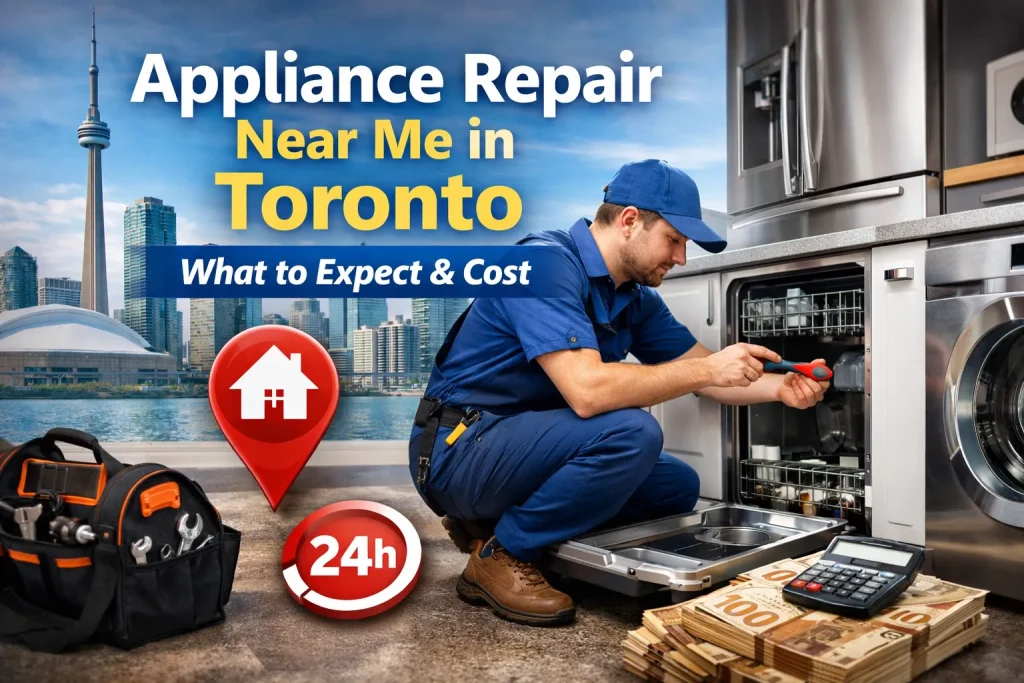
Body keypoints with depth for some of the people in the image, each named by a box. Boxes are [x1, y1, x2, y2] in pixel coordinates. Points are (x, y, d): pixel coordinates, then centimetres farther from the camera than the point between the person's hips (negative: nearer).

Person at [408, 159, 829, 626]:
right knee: (631, 432, -28)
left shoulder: (635, 298, 5)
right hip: (460, 448, -9)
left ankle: (495, 520, 8)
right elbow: (586, 390, -33)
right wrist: (707, 369, -24)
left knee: (677, 486, 5)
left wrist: (778, 386, -8)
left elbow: (700, 373, 10)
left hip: (524, 444, 9)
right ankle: (500, 555, -9)